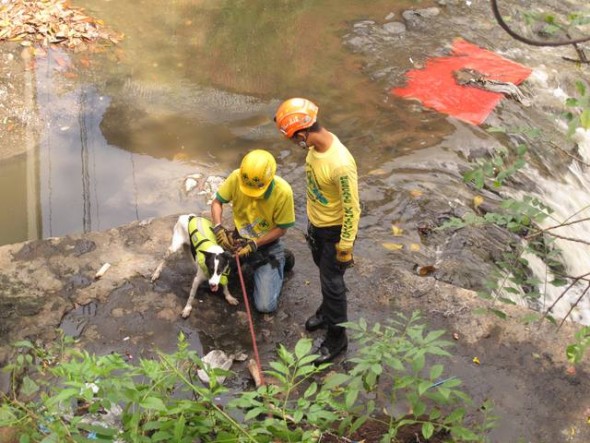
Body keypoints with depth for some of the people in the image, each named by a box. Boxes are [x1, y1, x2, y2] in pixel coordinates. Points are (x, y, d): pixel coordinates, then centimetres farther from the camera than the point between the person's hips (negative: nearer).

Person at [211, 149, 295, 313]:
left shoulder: (283, 192, -29)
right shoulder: (236, 177, -23)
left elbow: (281, 229, -16)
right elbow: (217, 202, -7)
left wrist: (254, 244, -25)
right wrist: (218, 228, -24)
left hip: (267, 245, -3)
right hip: (239, 238, 3)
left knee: (265, 306, -8)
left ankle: (281, 259, 17)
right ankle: (247, 262, 23)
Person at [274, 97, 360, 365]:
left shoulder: (340, 164, -38)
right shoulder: (316, 145, -11)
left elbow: (352, 209, -27)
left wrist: (345, 247, -18)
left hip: (335, 230, -8)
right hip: (316, 223, 8)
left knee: (332, 281, 8)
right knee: (324, 271, 27)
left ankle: (337, 336, 28)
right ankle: (327, 310, 53)